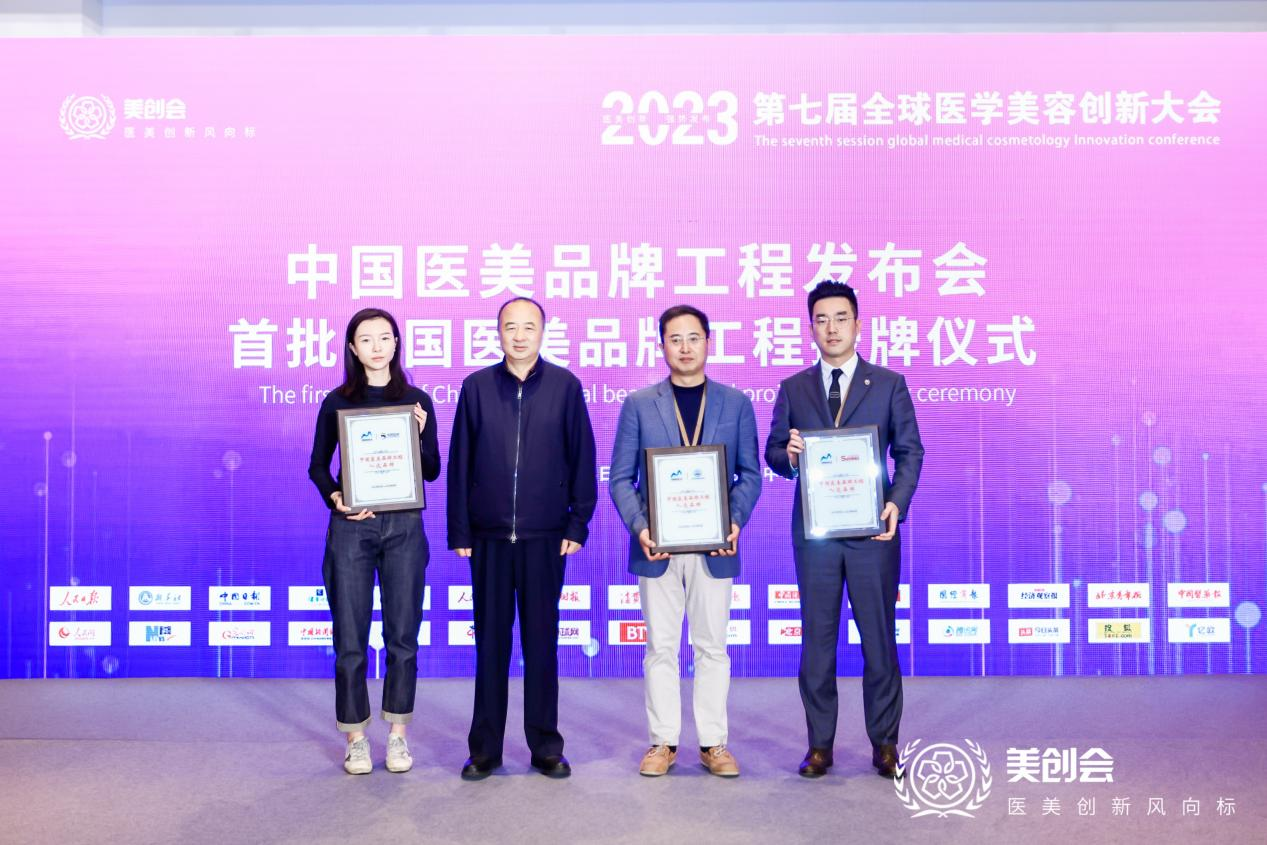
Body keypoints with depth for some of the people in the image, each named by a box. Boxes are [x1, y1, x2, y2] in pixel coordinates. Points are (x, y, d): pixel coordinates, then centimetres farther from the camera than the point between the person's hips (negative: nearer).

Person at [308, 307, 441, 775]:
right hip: (351, 527, -1)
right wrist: (335, 498, -9)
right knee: (350, 638, 2)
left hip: (404, 526, 1)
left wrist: (419, 437, -12)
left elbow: (433, 471, 6)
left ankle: (398, 735, 19)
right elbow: (317, 465, 9)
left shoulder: (416, 401, 5)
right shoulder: (337, 402, 4)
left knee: (402, 635, 5)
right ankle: (355, 738, 15)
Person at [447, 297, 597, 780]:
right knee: (490, 642, 8)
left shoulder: (565, 386, 2)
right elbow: (459, 463, 5)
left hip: (546, 537, -1)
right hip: (488, 537, 1)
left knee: (542, 642, 7)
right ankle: (485, 749, 19)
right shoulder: (476, 387, 5)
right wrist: (458, 531, 2)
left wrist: (578, 524, -2)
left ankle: (546, 747, 19)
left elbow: (582, 459, 3)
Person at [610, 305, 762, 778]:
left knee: (712, 647, 6)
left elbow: (749, 474, 6)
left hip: (714, 548, 0)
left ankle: (713, 743, 17)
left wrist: (735, 521, -11)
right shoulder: (638, 405, 5)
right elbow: (621, 478, 3)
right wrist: (639, 527, -12)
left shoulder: (736, 404, 7)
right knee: (661, 648, 7)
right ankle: (663, 742, 18)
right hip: (657, 547, 0)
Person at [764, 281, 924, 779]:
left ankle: (884, 744, 17)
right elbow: (773, 454, 9)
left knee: (879, 638, 4)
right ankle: (820, 744, 17)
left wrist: (897, 503, -12)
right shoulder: (792, 389, 10)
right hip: (813, 531, 2)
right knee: (817, 640, 7)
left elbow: (909, 452, 3)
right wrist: (788, 454, -14)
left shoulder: (889, 384, 6)